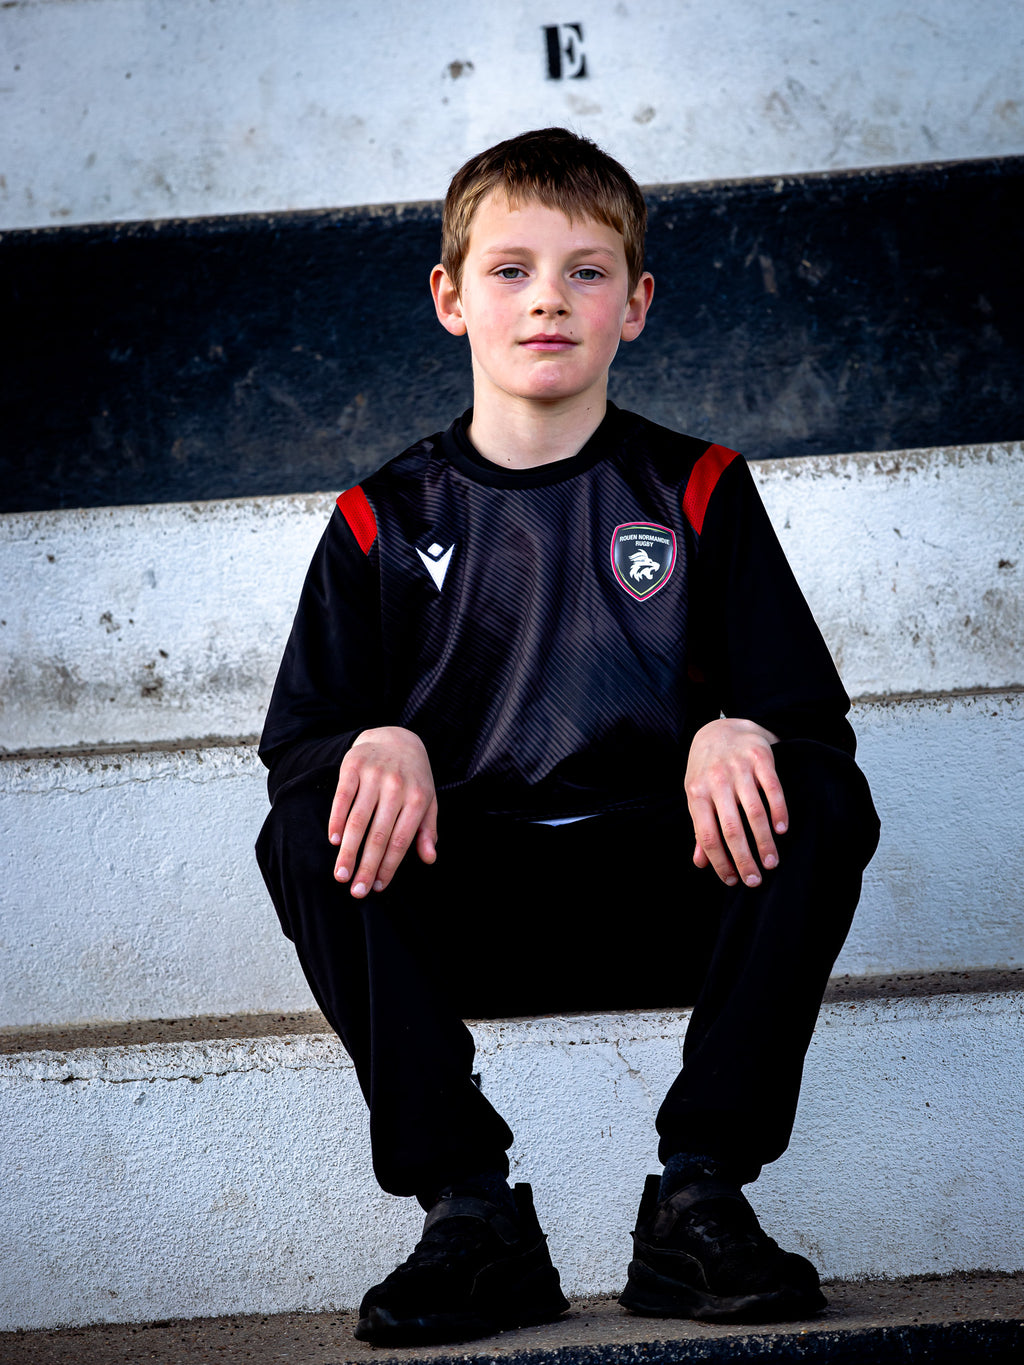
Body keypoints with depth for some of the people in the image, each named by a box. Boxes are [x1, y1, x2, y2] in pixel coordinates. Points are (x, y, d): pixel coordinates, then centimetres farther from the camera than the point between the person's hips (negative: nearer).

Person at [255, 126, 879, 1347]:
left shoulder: (696, 491, 9)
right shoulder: (388, 519, 9)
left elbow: (803, 701, 3)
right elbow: (300, 734, 4)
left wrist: (733, 735, -21)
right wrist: (381, 745, -21)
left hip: (667, 891, 0)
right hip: (459, 910, 0)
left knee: (823, 806, -27)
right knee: (308, 832, -28)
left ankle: (698, 1198, -21)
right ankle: (469, 1207, -22)